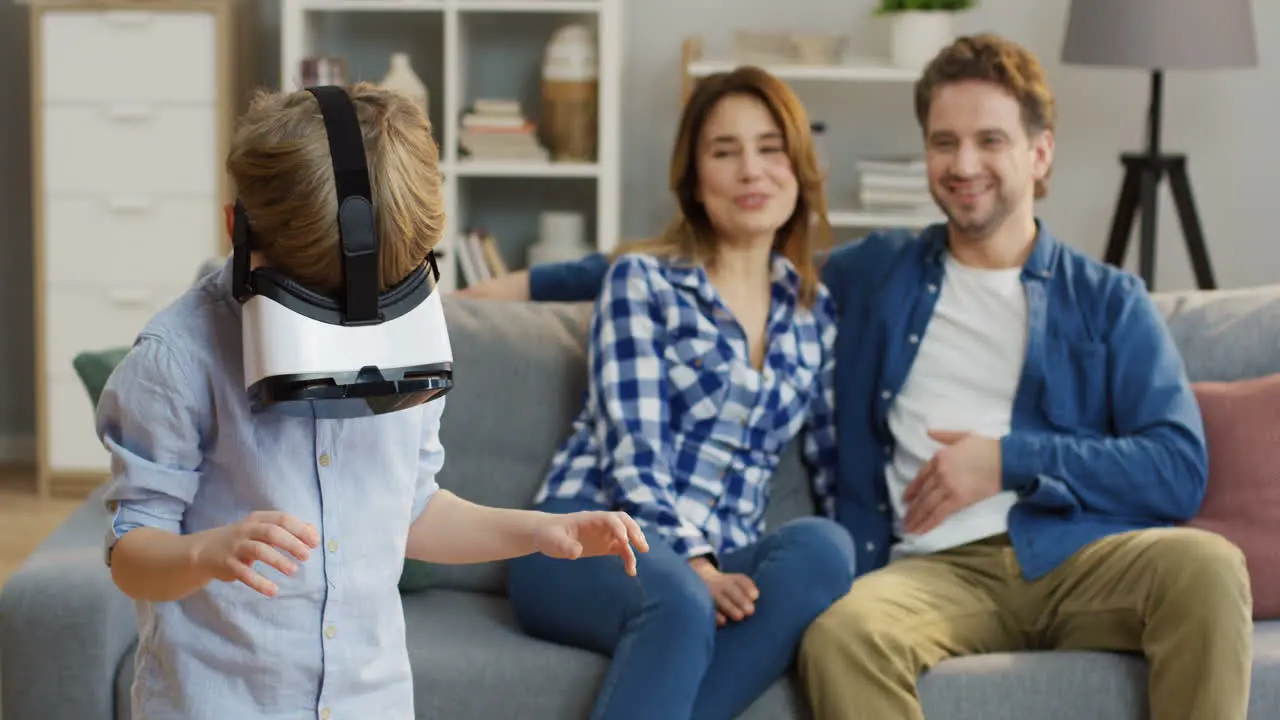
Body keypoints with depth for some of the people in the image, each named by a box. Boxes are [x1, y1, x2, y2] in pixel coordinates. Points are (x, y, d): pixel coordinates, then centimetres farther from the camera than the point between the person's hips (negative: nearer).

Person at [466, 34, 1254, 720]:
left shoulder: (1109, 301, 16)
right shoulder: (878, 274, 23)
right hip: (943, 566, 0)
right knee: (842, 634, -35)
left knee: (1206, 563, -34)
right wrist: (535, 282, 28)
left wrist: (1010, 460, -4)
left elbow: (1179, 469, 4)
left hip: (1082, 553, 0)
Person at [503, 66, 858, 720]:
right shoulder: (643, 280, 5)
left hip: (721, 565, 4)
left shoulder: (815, 312, 18)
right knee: (680, 602, -40)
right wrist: (696, 567, -22)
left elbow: (837, 470, 18)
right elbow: (633, 451, -6)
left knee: (821, 548, -33)